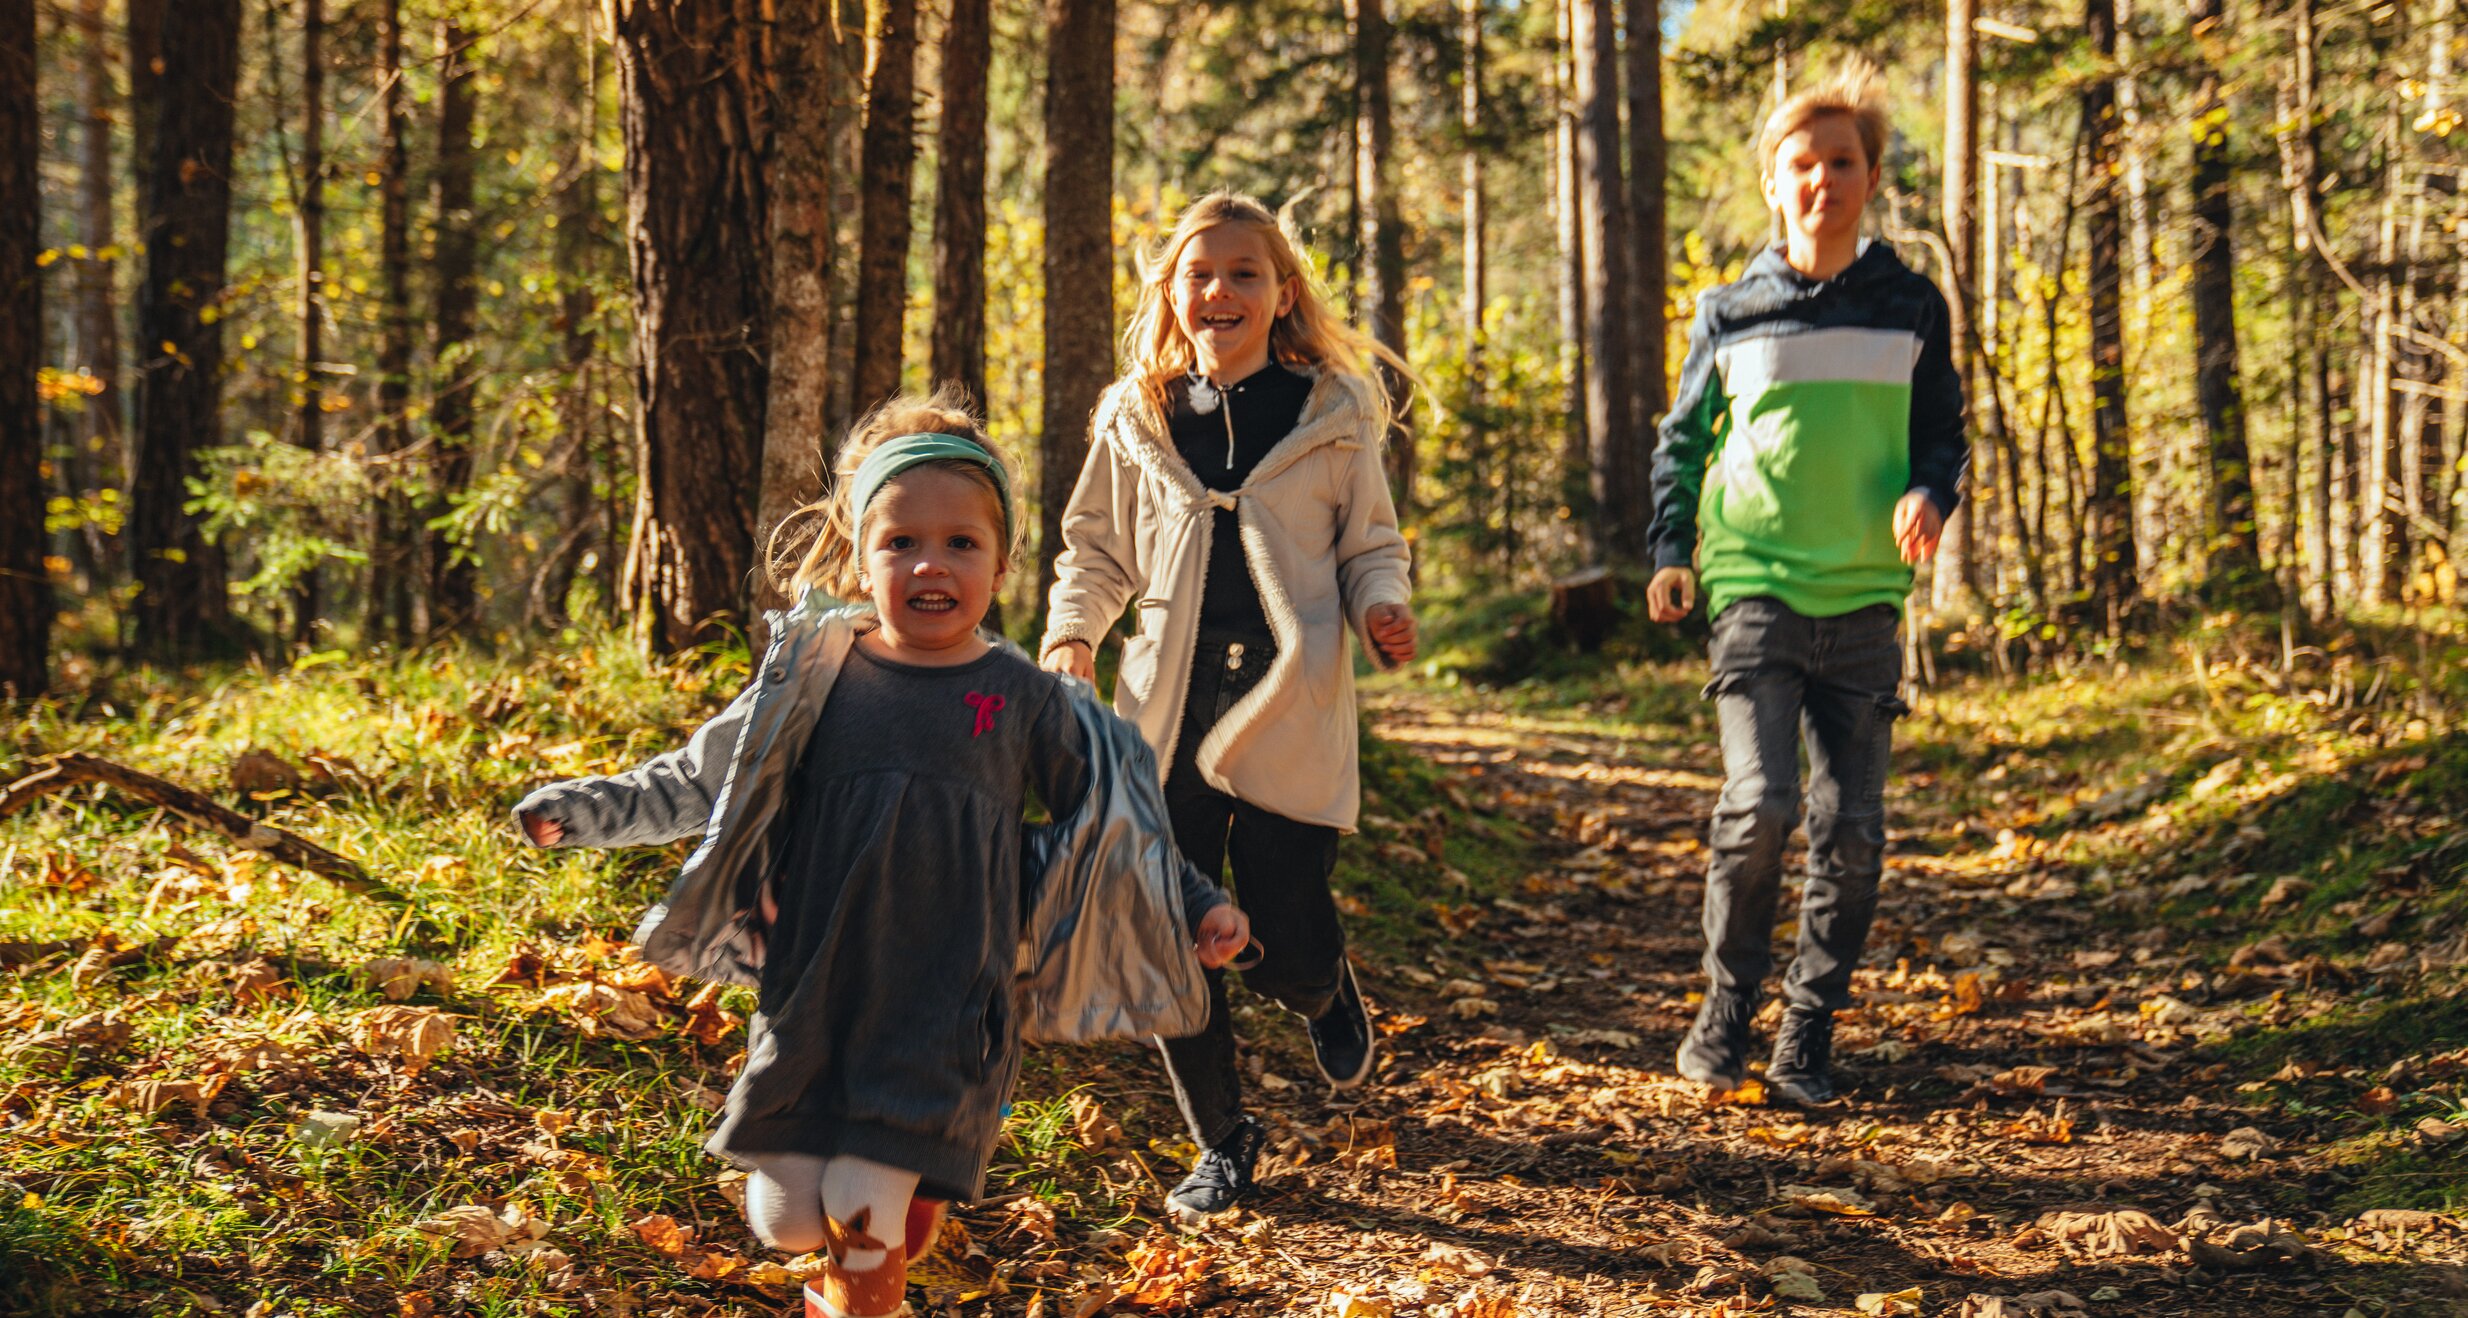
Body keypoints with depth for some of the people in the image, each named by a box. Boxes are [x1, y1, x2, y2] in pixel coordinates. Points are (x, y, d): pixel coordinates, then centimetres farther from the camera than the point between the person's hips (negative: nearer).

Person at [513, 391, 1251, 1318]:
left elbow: (1109, 824, 10)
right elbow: (701, 780, 14)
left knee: (871, 1212, -9)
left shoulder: (1025, 701, 1)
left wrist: (1196, 907, 4)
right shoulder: (812, 678, 2)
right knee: (785, 1215, 3)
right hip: (815, 992, 2)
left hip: (943, 1006, -2)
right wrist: (584, 810, 9)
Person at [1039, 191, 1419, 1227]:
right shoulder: (1136, 420, 8)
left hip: (1289, 716, -2)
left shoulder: (1334, 414, 3)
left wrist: (1382, 607, -10)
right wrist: (1071, 635, 0)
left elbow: (1371, 547, 10)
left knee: (1290, 954, -3)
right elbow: (1097, 552, 17)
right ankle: (1220, 1140, 21)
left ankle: (1328, 997, 37)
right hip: (1165, 714, 2)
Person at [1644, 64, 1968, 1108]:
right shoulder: (1730, 315, 6)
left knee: (1853, 827, -1)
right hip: (1755, 584, -1)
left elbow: (1942, 433, 15)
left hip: (1866, 596, 2)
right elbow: (1682, 440, 15)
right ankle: (1727, 1005, 4)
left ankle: (1808, 1037, 12)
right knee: (1760, 802, -16)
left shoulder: (1910, 308, 8)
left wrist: (1928, 495, -8)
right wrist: (1669, 553, 3)